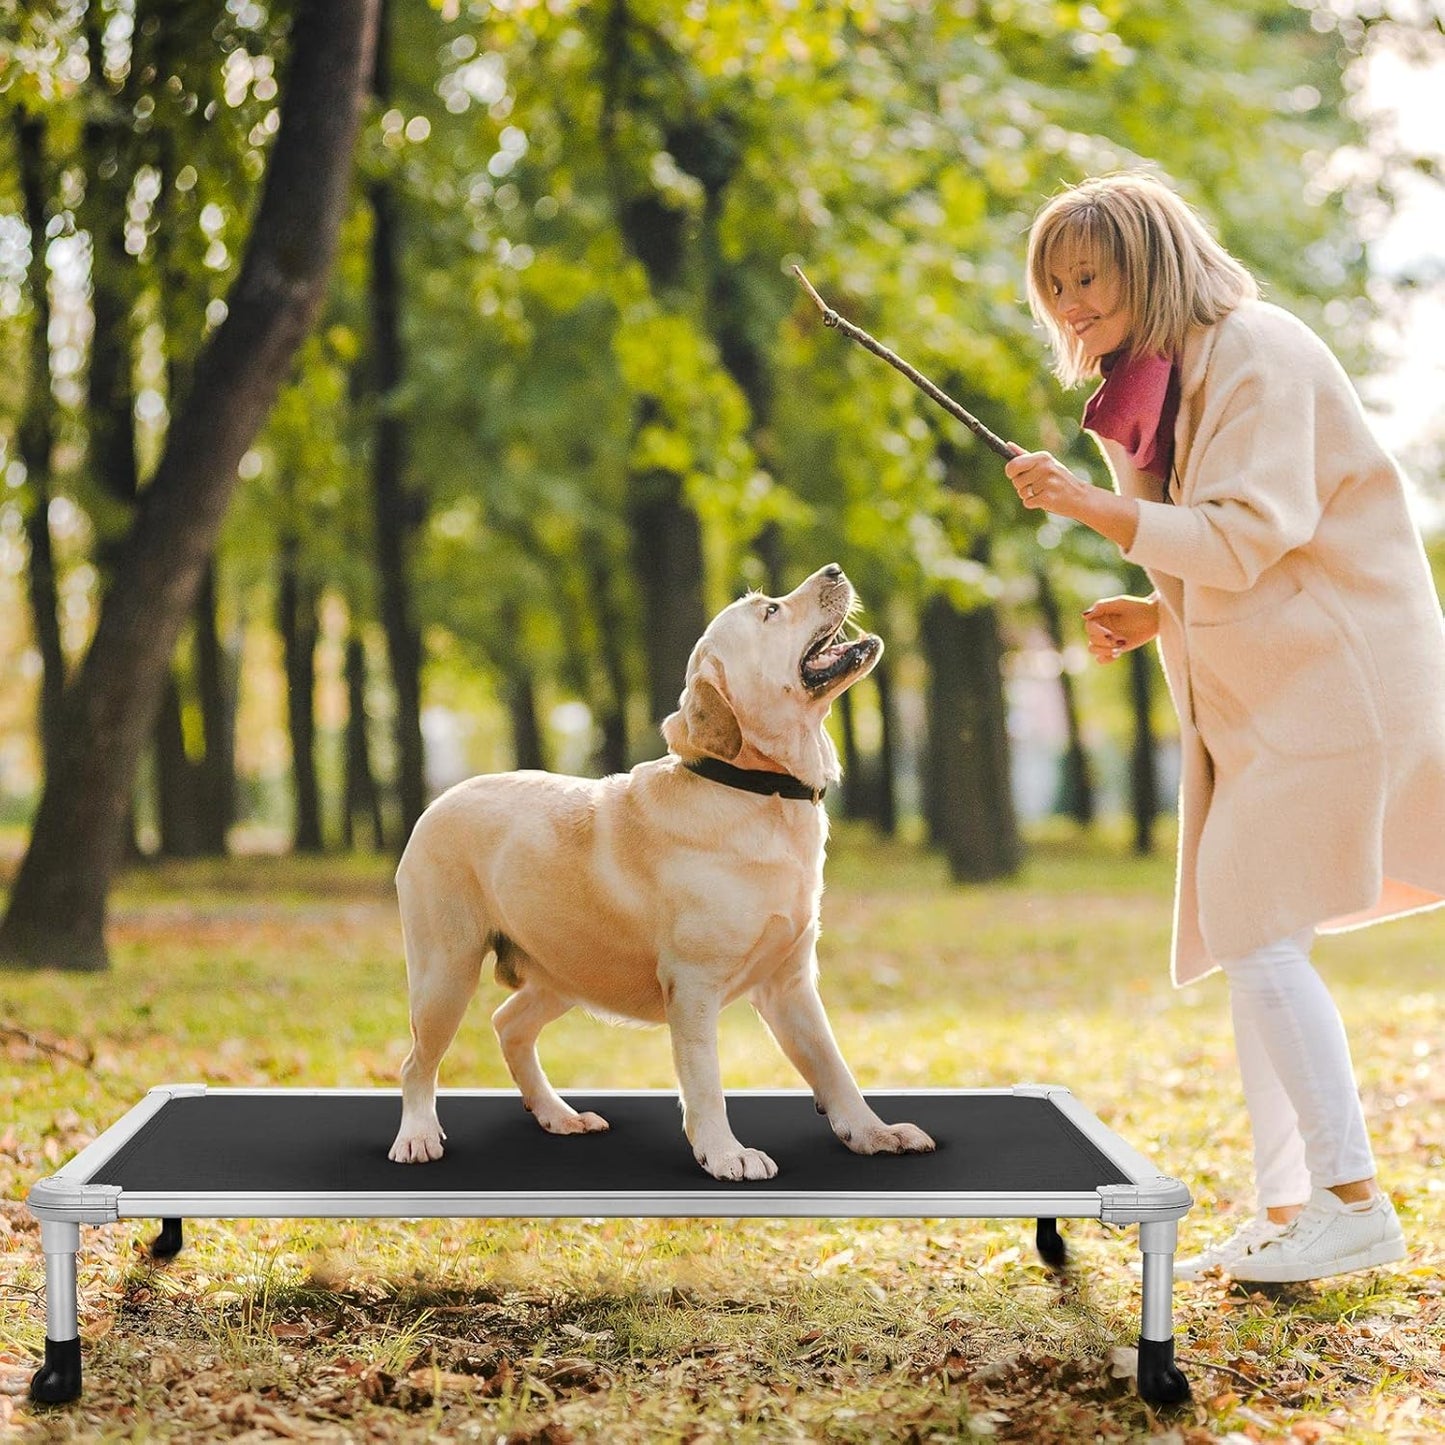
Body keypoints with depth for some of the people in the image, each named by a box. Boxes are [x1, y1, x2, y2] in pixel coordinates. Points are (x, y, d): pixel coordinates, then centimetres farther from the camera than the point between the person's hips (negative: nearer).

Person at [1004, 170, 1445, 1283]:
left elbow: (1250, 536, -20)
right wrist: (1154, 619, 6)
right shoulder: (1154, 390, 17)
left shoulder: (1253, 351, -12)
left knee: (1254, 930, -13)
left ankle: (1352, 1202, -6)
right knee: (1248, 940, 7)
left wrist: (1087, 504, -22)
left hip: (1329, 680, -10)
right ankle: (1285, 1211, 12)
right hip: (1254, 698, 10)